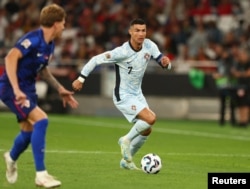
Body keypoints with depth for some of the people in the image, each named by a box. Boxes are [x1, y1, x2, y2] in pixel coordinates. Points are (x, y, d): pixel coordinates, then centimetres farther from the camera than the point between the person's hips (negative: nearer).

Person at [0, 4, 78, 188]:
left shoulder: (49, 45, 7)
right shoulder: (33, 39, -22)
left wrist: (60, 89, 19)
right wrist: (16, 89, -37)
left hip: (27, 89, 9)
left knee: (29, 130, 17)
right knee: (41, 120, -22)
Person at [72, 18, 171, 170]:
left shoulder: (149, 46, -8)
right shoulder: (122, 52, -24)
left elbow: (163, 63, -1)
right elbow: (96, 60, -18)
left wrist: (166, 62, -26)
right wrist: (81, 79, -15)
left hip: (137, 95, 7)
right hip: (123, 96, -7)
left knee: (146, 130, 9)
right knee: (151, 119, -23)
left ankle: (126, 160, 27)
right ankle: (126, 140, 0)